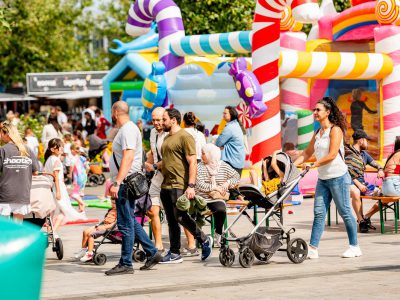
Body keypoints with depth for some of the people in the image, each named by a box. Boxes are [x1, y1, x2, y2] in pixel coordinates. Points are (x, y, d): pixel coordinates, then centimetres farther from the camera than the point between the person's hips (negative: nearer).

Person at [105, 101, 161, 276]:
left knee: (125, 224, -6)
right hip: (124, 183, 11)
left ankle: (126, 264, -2)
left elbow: (128, 157, -24)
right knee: (130, 222, 15)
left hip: (126, 183, -11)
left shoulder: (128, 130, -14)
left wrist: (117, 183, -28)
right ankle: (152, 253, 20)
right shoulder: (126, 129, 18)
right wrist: (115, 182, 26)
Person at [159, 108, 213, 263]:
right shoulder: (167, 138, 20)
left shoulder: (184, 137, -8)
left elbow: (192, 162, -14)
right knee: (171, 221, 8)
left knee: (180, 217, -11)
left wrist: (191, 186, -21)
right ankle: (174, 254, 11)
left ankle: (204, 240, 7)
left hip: (179, 186, -9)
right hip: (165, 185, 9)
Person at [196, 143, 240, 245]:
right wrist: (215, 187, -12)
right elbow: (200, 185, -8)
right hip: (202, 198, 0)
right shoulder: (200, 167, 2)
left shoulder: (223, 166, 8)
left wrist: (228, 183, -3)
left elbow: (236, 177, 15)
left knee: (221, 210, -33)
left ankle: (217, 235, -10)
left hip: (217, 199, 0)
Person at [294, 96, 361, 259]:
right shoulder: (318, 133, 14)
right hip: (323, 178, 7)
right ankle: (313, 248, -2)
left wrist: (314, 164, -20)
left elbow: (332, 155, -18)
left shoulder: (335, 130, -10)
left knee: (345, 212, 0)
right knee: (319, 213, 1)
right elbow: (307, 153, 18)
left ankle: (354, 247, 10)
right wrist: (293, 165, 6)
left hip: (338, 177, -7)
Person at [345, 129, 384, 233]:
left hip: (362, 184, 7)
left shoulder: (364, 154, 20)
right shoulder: (347, 153, -2)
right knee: (356, 193, -41)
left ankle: (367, 216, -5)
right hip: (350, 183, -7)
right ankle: (361, 221, -29)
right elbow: (346, 172, -10)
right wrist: (358, 184, -20)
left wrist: (380, 170, -2)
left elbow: (376, 164, 24)